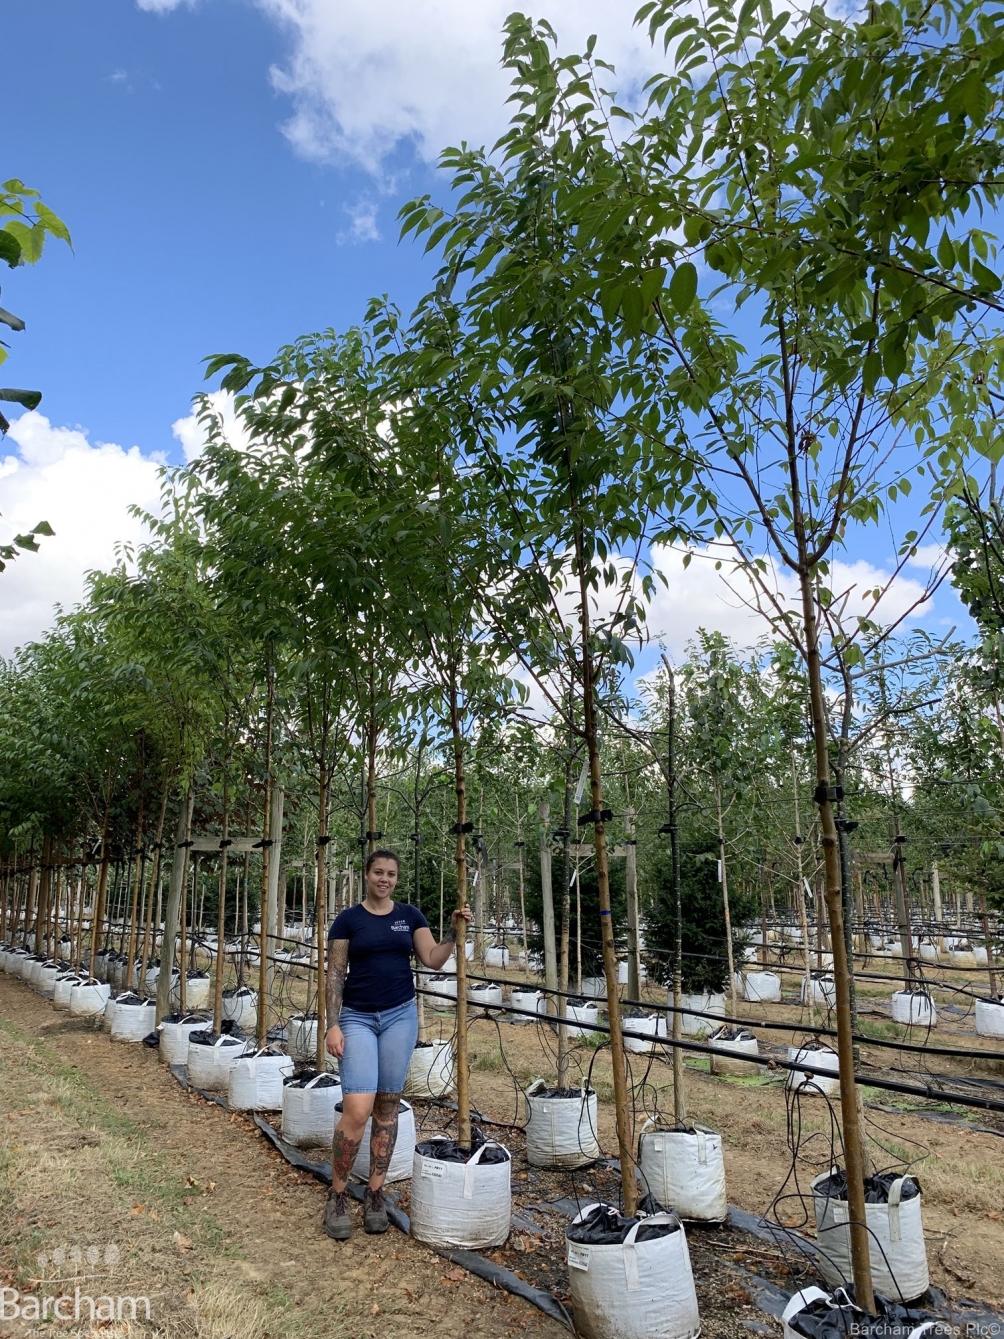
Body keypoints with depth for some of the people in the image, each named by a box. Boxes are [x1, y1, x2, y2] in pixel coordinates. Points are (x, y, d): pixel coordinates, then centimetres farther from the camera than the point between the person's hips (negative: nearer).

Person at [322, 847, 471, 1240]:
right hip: (358, 1018, -2)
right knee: (357, 1110, -12)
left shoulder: (410, 915, 5)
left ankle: (375, 1195, 21)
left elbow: (433, 960, 3)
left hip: (400, 1016, 3)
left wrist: (454, 930, -10)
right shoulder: (348, 919, -3)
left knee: (387, 1107, 7)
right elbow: (334, 975, -2)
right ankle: (337, 1196, 9)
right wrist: (333, 1025, -7)